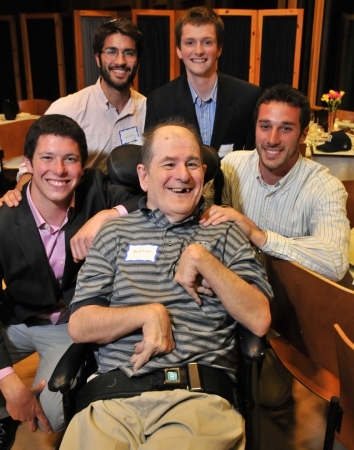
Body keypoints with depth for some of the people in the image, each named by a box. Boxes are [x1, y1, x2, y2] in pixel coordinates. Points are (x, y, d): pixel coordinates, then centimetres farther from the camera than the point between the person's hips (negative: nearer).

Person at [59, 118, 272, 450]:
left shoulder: (224, 233, 11)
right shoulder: (115, 233, 13)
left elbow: (259, 320, 1)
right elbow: (79, 326, 7)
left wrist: (201, 258, -6)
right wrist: (148, 313, -8)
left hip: (199, 397, -1)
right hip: (112, 399, 1)